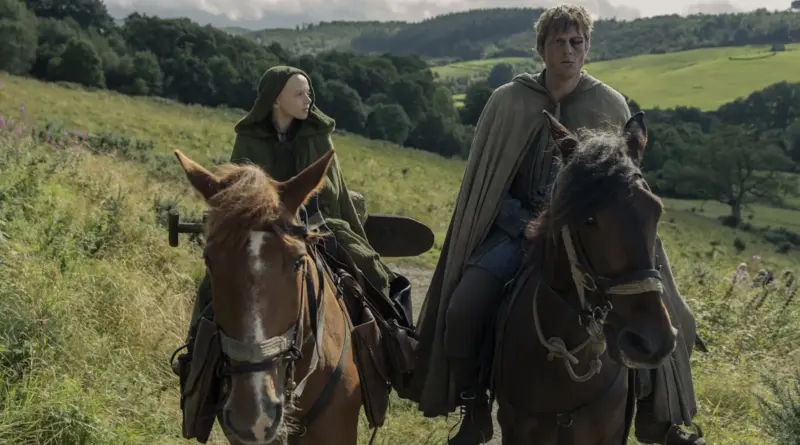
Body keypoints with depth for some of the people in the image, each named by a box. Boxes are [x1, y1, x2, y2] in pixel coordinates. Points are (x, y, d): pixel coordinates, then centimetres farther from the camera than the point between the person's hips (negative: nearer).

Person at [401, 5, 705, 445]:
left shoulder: (611, 105, 1)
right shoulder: (507, 101, -1)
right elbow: (485, 182, 3)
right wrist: (526, 224, -10)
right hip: (517, 226, 0)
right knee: (462, 310, -21)